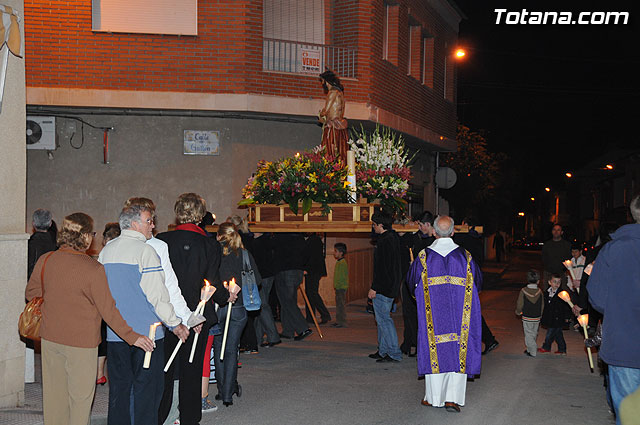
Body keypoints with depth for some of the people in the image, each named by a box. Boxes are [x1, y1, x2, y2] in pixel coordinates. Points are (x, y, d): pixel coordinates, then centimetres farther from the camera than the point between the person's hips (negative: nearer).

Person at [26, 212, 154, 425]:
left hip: (50, 337, 5)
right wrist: (131, 336, -11)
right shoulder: (93, 268, -18)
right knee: (81, 396, 8)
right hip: (81, 340, -5)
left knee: (54, 393, 16)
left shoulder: (44, 261, -4)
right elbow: (108, 309, -16)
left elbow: (31, 293, 10)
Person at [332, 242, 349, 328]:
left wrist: (337, 285, -19)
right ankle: (339, 321, 18)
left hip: (341, 288, -11)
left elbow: (342, 276, -20)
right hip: (339, 288, 11)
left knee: (341, 304, -8)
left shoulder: (342, 262, -15)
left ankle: (342, 322, -7)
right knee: (339, 305, 13)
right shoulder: (339, 262, 17)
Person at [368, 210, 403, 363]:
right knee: (382, 318, 16)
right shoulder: (394, 238, 12)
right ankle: (383, 351, 22)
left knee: (383, 318, -6)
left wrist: (374, 288, -20)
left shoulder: (386, 241, -19)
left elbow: (382, 268, -21)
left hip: (383, 287, -10)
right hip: (391, 287, 10)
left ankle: (394, 353, -3)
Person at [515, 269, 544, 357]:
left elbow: (519, 304, -7)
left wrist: (518, 312, 13)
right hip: (537, 318, 3)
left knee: (528, 334, 4)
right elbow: (542, 306, 2)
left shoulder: (523, 291, -12)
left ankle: (533, 352, 1)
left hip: (527, 318, -3)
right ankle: (530, 349, 28)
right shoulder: (540, 291, -6)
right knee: (534, 334, 18)